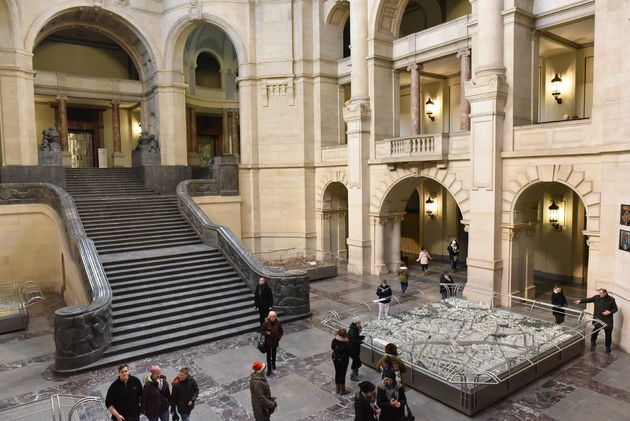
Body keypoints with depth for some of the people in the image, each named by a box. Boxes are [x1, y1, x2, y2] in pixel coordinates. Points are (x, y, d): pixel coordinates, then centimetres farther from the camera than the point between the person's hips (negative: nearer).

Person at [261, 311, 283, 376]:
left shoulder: (278, 322, -12)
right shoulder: (266, 323, -19)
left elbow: (281, 331, 0)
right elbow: (261, 330, -7)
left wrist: (279, 337, -11)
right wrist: (266, 332, -25)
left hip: (275, 341, 3)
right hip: (268, 341, -2)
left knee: (274, 354, 21)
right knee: (269, 355, 0)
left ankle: (273, 364, 47)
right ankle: (269, 369, 9)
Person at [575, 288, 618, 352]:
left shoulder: (611, 299, -5)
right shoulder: (596, 297, -1)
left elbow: (615, 309, 3)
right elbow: (588, 299, -3)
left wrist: (610, 312, -14)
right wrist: (580, 301, -16)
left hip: (607, 320, -1)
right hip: (597, 319, 1)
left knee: (608, 334, 8)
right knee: (595, 331, 3)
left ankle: (608, 347, 25)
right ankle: (593, 344, 22)